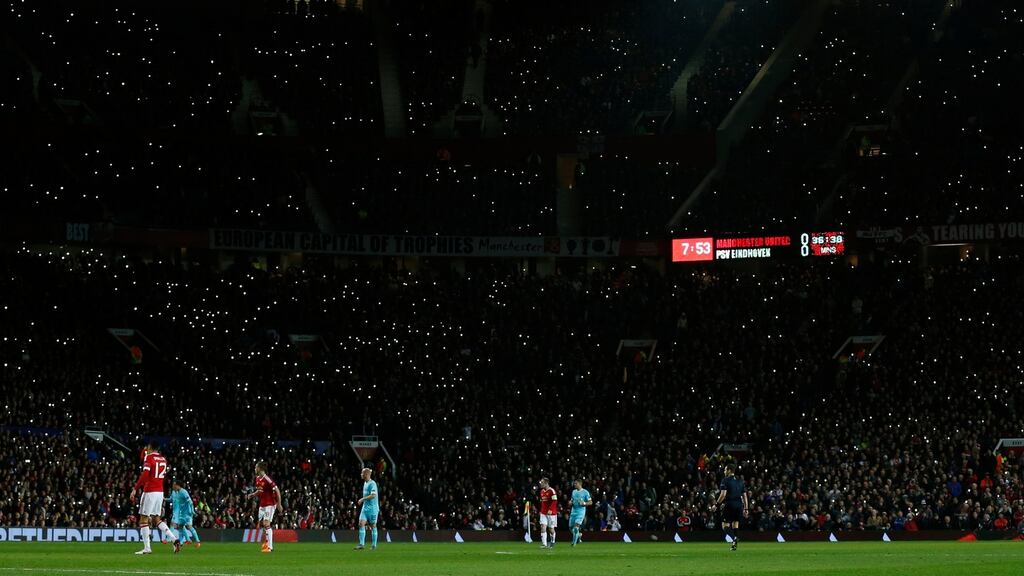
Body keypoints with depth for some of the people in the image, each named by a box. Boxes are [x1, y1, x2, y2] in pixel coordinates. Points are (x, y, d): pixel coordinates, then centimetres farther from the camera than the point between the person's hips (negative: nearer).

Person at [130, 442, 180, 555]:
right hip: (160, 492, 7)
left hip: (150, 492, -7)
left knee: (144, 518, -1)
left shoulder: (148, 458, -8)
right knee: (157, 519, 15)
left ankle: (147, 548, -5)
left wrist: (135, 489, -19)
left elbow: (145, 475, -20)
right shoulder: (163, 460, 13)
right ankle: (175, 539, 0)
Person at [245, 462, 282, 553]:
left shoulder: (267, 479, -19)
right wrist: (251, 495, 6)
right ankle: (266, 541, 29)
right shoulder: (258, 479, 8)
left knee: (266, 524, -15)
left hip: (269, 504, -9)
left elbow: (277, 490, -18)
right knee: (261, 524, 12)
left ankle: (270, 547, -14)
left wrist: (279, 504, -19)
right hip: (262, 504, 9)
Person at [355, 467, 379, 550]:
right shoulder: (365, 483, 14)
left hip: (372, 508, -8)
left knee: (373, 526, 1)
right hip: (365, 507, 8)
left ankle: (374, 545, 9)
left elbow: (373, 495, -25)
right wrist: (362, 500, 16)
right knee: (361, 524, -5)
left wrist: (362, 499, -21)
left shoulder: (372, 483, -14)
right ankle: (361, 544, -7)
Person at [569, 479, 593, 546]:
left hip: (581, 511, -6)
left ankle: (574, 542, -7)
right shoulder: (574, 492, 12)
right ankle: (579, 535, 34)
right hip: (574, 511, 6)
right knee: (571, 527, 7)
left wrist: (584, 503, -21)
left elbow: (590, 502, -3)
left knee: (576, 526, -16)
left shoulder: (585, 492, -6)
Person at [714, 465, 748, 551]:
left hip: (730, 504, -6)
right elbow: (744, 496, 13)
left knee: (725, 525, 0)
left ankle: (734, 538, -25)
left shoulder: (725, 480, -4)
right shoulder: (740, 481, 14)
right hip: (739, 505, 6)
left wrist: (717, 504, -4)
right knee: (735, 524, 12)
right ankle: (734, 544, 8)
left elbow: (723, 494, -13)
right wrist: (746, 509, 15)